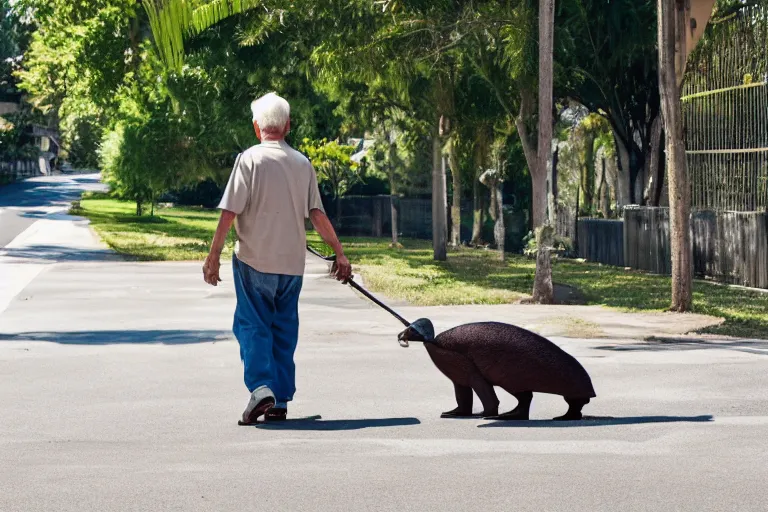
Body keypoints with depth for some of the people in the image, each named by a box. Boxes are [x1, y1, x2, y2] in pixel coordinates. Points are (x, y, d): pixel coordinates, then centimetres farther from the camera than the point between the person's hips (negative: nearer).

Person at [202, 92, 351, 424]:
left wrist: (214, 255, -7)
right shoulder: (302, 164, 5)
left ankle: (261, 387, -17)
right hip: (292, 261, 4)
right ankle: (280, 401, 12)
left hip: (254, 260, -4)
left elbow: (230, 212, -12)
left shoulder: (250, 159, -7)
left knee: (252, 326, 2)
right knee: (284, 330, 11)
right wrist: (340, 254, 11)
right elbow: (318, 216, 3)